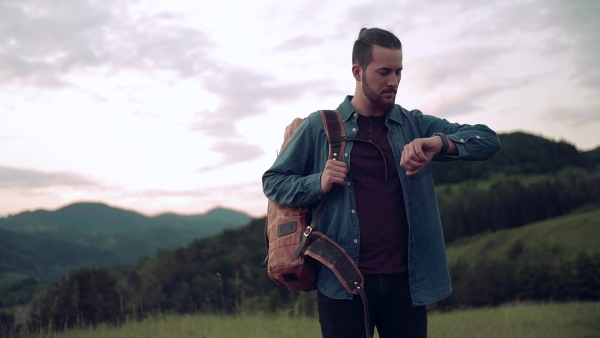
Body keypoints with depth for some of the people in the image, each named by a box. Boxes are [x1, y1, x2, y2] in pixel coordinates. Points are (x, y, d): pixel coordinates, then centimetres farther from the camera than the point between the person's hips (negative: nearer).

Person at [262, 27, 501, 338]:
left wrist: (440, 143, -19)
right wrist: (319, 183, -13)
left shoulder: (415, 125, 8)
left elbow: (488, 140, 1)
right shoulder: (320, 126, 3)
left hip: (406, 281, 2)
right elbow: (273, 181, 6)